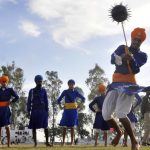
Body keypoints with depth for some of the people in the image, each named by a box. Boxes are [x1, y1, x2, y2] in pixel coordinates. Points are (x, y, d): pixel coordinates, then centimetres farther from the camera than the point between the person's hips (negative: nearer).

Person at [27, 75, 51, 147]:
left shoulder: (44, 90, 7)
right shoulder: (31, 91, 3)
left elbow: (46, 101, 7)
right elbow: (29, 102, 2)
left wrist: (47, 111, 0)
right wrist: (28, 112, -5)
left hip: (43, 111, 1)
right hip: (34, 111, -1)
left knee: (45, 126, -4)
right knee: (34, 127, 0)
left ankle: (47, 142, 2)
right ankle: (35, 142, 7)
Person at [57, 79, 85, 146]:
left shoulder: (75, 92, 5)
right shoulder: (65, 92, 5)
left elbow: (83, 98, 11)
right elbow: (59, 99, 11)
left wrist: (80, 105, 2)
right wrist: (60, 106, -3)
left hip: (73, 110, 0)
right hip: (66, 110, 0)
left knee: (72, 126, 1)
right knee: (64, 126, -2)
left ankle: (72, 142, 4)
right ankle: (63, 141, 2)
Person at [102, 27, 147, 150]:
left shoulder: (142, 56, 5)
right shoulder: (122, 48, 13)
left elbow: (136, 70, -13)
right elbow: (112, 59, -8)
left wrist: (131, 59, -32)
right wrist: (122, 57, -29)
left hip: (128, 85, -5)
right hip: (115, 84, 5)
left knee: (120, 113, -23)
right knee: (105, 114, 2)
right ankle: (119, 133, 30)